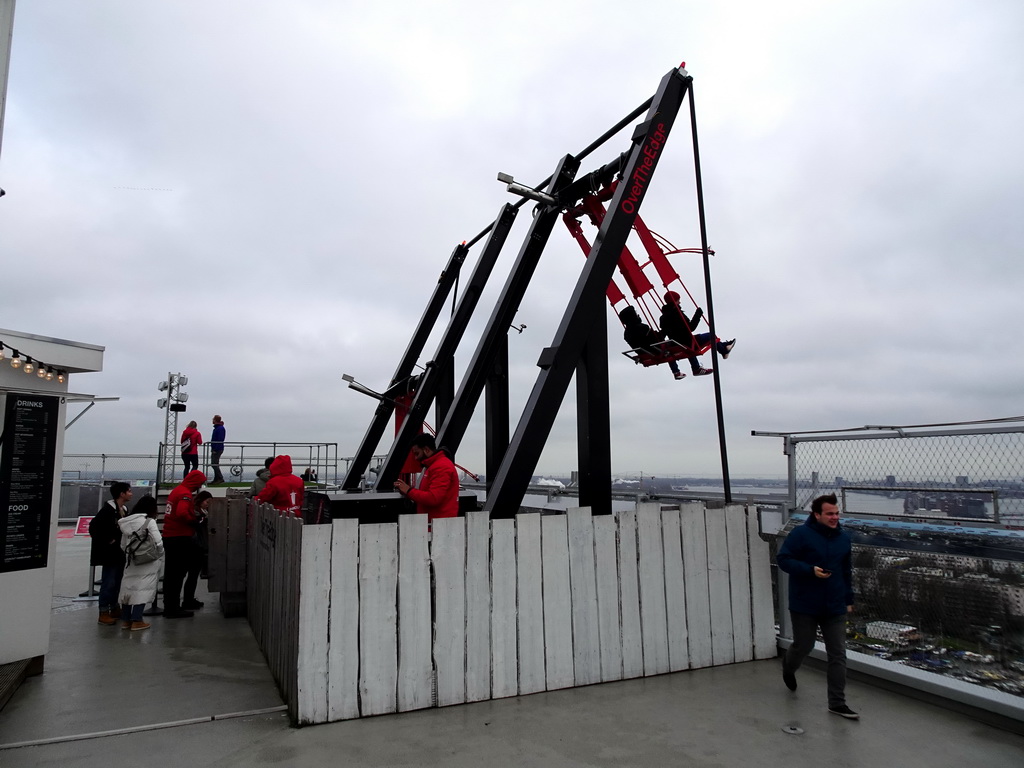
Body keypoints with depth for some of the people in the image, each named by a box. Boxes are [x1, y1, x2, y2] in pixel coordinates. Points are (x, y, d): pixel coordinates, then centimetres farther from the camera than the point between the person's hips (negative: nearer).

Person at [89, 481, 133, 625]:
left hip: (120, 552, 8)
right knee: (108, 582, -4)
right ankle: (103, 613, 3)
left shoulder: (124, 509, 9)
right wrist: (106, 541, -17)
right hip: (109, 552, -8)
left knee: (117, 581, 16)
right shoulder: (108, 509, -16)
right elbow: (94, 526, -21)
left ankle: (114, 608, 27)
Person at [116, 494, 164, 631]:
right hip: (148, 562, -6)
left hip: (132, 561, 6)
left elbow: (123, 545, 10)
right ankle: (136, 621, 2)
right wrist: (159, 555, 0)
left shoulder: (127, 522, 6)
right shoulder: (149, 521, -12)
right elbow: (158, 543, -17)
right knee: (143, 589, 1)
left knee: (128, 587, 14)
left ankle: (125, 619, 21)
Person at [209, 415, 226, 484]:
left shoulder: (220, 428, -16)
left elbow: (220, 440, -22)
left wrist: (215, 449, -23)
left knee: (214, 464, -11)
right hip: (215, 449, 10)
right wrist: (213, 449, 17)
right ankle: (216, 480, 17)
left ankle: (220, 478, -8)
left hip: (218, 449, -10)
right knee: (215, 464, 12)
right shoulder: (217, 428, 16)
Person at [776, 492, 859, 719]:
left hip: (835, 607, 4)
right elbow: (782, 558, -15)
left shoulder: (843, 537, 5)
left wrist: (848, 599, 16)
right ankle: (788, 668, 45)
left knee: (838, 655, 3)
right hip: (805, 607, -4)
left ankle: (837, 703, 12)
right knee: (803, 646, 11)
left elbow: (847, 571, 16)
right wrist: (810, 570, -25)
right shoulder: (800, 534, -14)